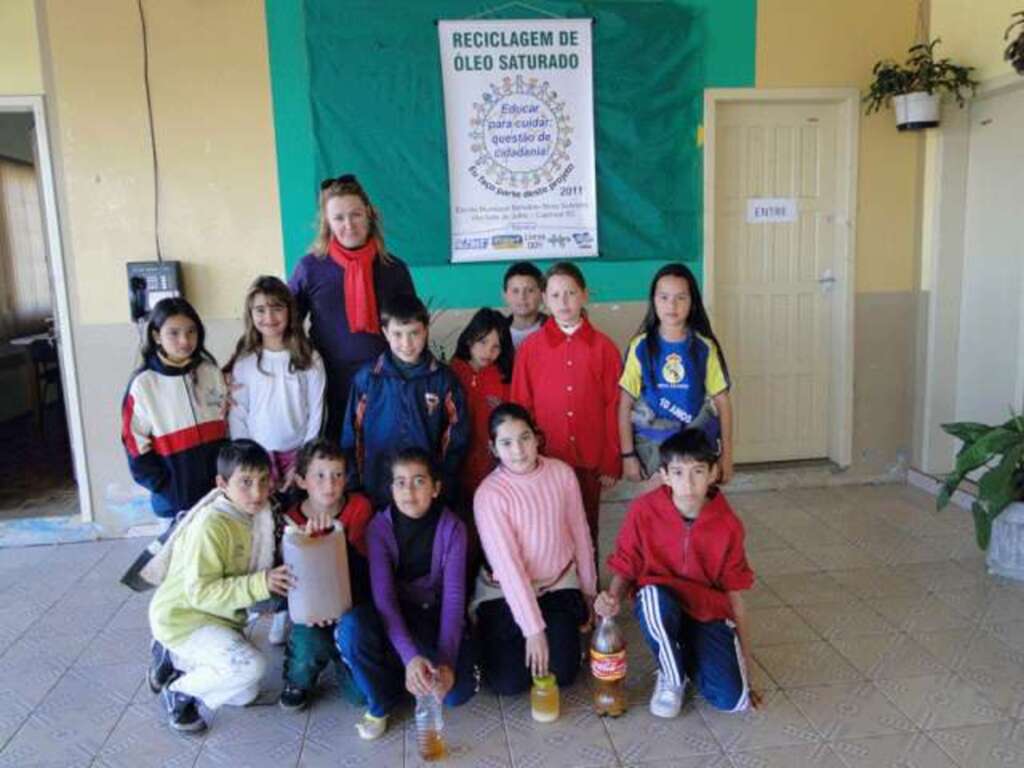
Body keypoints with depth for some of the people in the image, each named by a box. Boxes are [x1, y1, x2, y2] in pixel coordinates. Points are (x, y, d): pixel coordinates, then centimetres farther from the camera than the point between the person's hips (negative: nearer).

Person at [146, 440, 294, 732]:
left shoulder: (254, 514, -5)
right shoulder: (211, 525, -28)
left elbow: (247, 573, 8)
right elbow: (200, 591, -29)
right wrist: (260, 585, -35)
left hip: (219, 615, 8)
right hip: (183, 616, -8)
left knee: (245, 695, 12)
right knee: (251, 665, -28)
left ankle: (176, 658, 27)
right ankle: (178, 690, -2)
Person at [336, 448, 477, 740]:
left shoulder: (451, 528, -13)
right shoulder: (380, 528, -14)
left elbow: (454, 597, -19)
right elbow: (383, 596, -22)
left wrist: (446, 661, -31)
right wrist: (410, 656, -35)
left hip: (437, 616, 0)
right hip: (396, 618, 0)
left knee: (457, 690, -25)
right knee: (352, 625, -33)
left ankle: (399, 674, 8)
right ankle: (381, 701, -5)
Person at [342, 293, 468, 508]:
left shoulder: (443, 379, -5)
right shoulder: (367, 378, -5)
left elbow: (456, 437, 0)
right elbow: (352, 435, 1)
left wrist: (446, 486, -5)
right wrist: (354, 486, 1)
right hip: (377, 492, 0)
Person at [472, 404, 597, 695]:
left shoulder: (562, 473, -11)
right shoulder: (489, 494, -23)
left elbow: (580, 535, 0)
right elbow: (507, 566, -23)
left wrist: (589, 591, 8)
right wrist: (533, 628, -23)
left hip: (559, 584, 3)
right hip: (505, 593, -2)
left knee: (562, 673, -9)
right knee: (509, 682, -10)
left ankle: (569, 618, 21)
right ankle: (490, 631, 20)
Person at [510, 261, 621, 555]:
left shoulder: (603, 347, -1)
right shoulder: (530, 348, -2)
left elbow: (613, 408, 1)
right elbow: (520, 407, 2)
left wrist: (611, 462, 1)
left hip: (589, 461, 0)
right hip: (544, 461, 0)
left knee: (587, 530, 13)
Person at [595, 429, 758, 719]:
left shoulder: (727, 525, -12)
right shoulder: (643, 510, -17)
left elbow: (734, 594, -2)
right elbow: (625, 568, -5)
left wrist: (746, 663, 2)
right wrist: (612, 598, -29)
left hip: (708, 611, 1)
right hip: (661, 607, -1)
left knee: (733, 700, -19)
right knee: (651, 596, -38)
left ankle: (688, 653, 15)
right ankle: (671, 675, -7)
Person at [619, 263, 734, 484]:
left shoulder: (705, 347, -4)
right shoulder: (641, 346, -6)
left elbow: (722, 402, 1)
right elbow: (625, 404, -3)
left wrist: (727, 455, 0)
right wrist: (628, 455, -5)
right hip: (651, 447, 0)